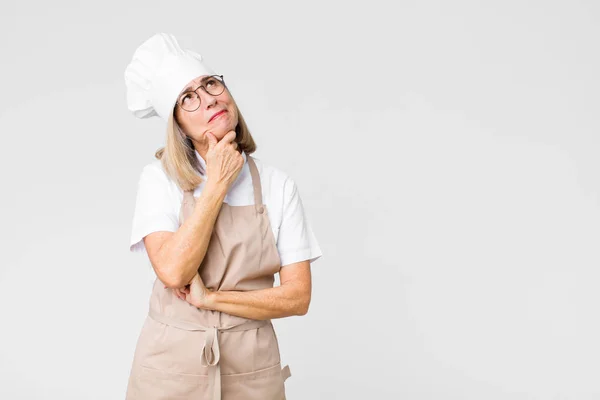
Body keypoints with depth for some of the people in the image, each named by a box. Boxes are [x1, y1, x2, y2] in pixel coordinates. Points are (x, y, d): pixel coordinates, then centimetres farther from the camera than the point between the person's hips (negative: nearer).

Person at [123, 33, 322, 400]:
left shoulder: (279, 186, -5)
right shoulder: (160, 179, -7)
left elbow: (297, 297, -8)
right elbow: (173, 272, -21)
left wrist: (210, 299, -15)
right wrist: (218, 183, -17)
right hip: (172, 363, -1)